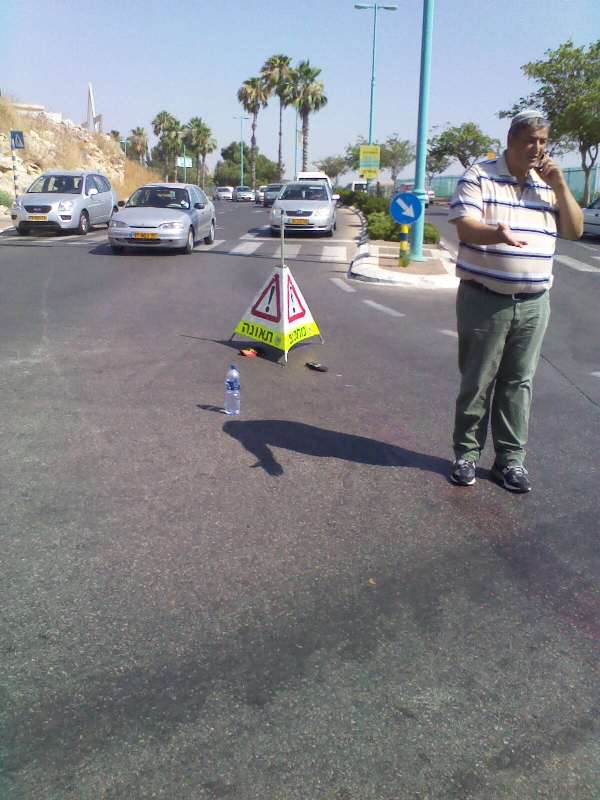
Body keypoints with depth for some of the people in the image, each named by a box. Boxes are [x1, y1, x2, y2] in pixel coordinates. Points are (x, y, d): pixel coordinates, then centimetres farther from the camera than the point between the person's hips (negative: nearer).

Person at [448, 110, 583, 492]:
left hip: (533, 303, 4)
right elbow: (465, 227, -15)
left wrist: (560, 186, -1)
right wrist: (498, 234, -36)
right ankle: (467, 453, 16)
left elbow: (575, 230, 10)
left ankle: (511, 458, 17)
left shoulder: (548, 184, 13)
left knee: (518, 382, 8)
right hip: (485, 299, -4)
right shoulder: (479, 178, -3)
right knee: (477, 381, 3)